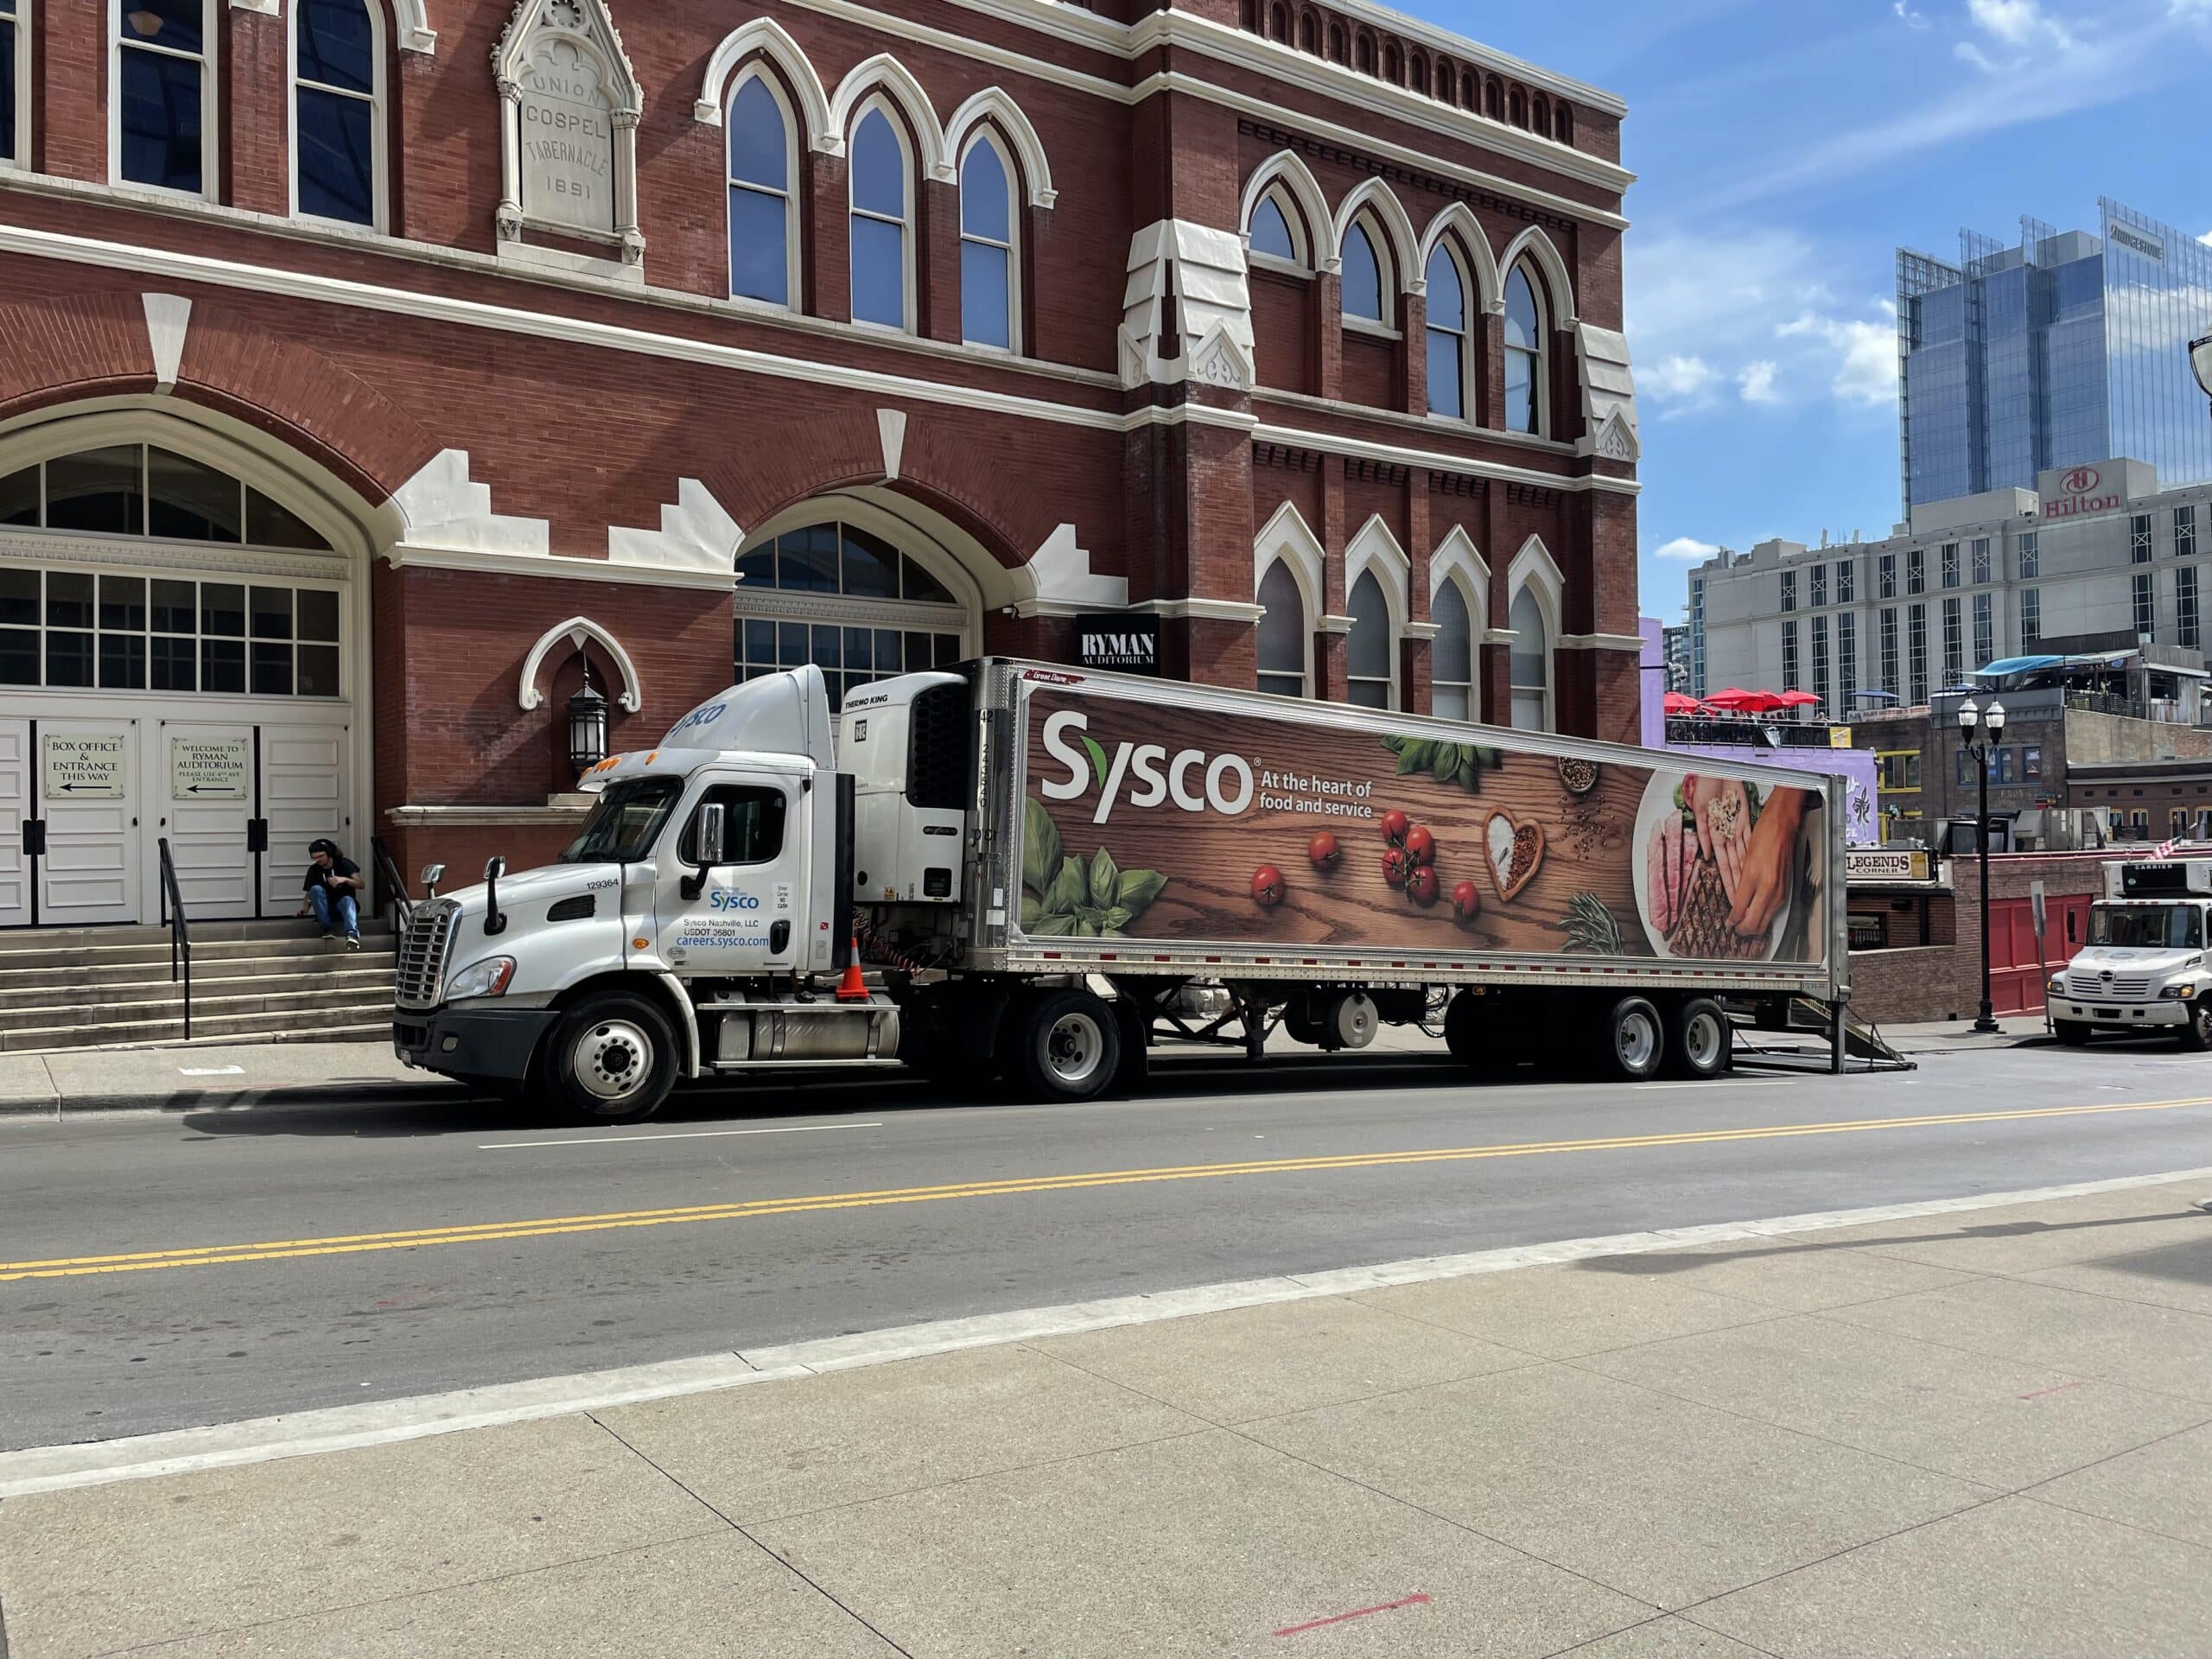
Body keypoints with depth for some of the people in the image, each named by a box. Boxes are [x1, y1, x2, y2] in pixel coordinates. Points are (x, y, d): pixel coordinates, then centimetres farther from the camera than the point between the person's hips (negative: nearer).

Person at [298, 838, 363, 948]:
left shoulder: (344, 864, -4)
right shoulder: (314, 870, 0)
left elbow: (360, 884, -12)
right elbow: (309, 893, 0)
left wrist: (344, 879, -30)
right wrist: (305, 908, -21)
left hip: (343, 905, -2)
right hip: (326, 909, 2)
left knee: (348, 899, -38)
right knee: (316, 889, -26)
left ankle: (352, 933, -68)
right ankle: (327, 927, -26)